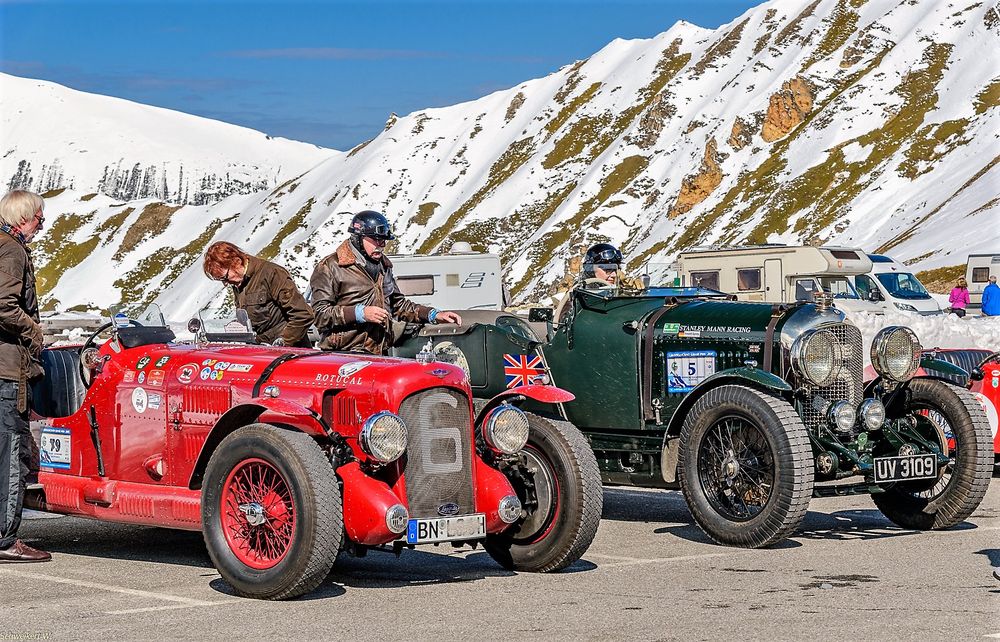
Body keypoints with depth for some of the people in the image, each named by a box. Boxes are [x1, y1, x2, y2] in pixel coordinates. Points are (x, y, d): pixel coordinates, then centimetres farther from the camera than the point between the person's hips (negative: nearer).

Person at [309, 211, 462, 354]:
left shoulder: (384, 267, 24)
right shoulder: (330, 267, -1)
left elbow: (398, 304, 35)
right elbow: (319, 313, -8)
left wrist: (434, 315, 22)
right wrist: (360, 313, -16)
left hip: (380, 355, 7)